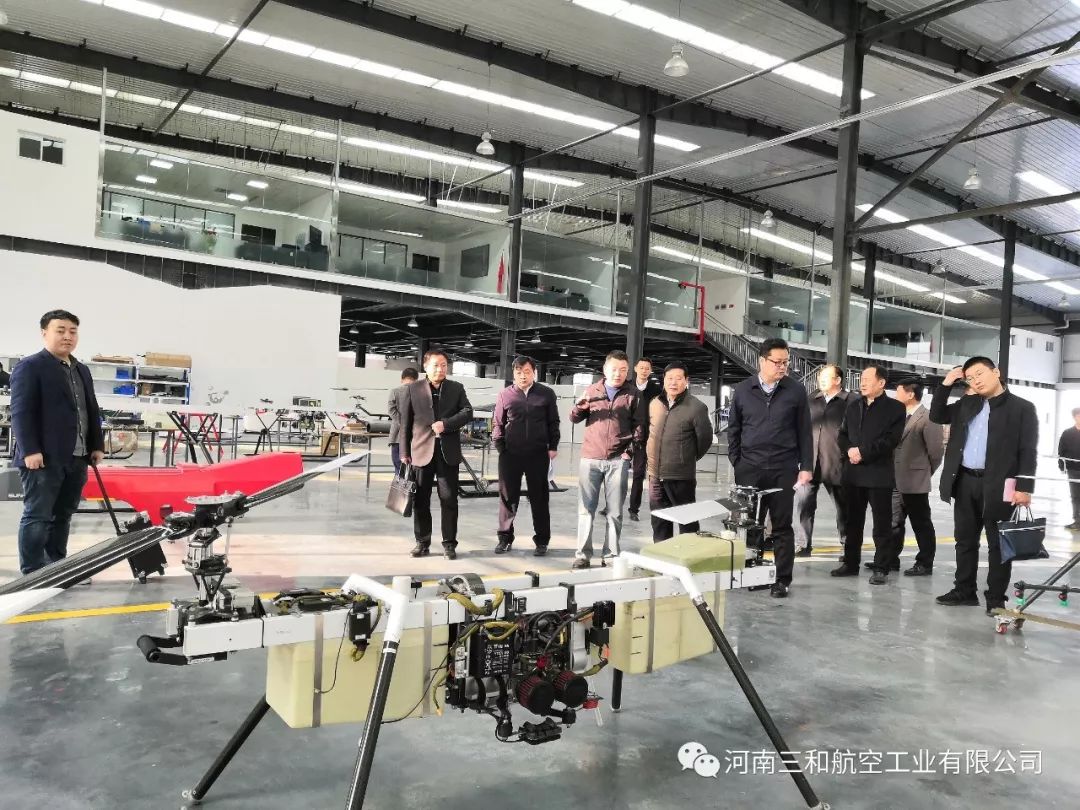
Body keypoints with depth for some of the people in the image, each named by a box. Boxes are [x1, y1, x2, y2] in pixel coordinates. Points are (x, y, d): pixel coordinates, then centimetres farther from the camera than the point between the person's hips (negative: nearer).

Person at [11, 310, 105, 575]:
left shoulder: (82, 370, 20)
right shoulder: (30, 366, -4)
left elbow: (92, 411, 23)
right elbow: (21, 411, -12)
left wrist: (97, 445, 16)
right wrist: (30, 450, -19)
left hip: (76, 458, 7)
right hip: (44, 458, -7)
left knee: (63, 515, 13)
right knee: (37, 516, -2)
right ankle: (32, 572, 3)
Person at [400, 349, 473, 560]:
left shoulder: (457, 388, 10)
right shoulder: (414, 389, 6)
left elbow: (467, 412, 0)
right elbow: (406, 422, 4)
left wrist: (446, 424, -15)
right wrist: (405, 451, 0)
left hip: (448, 452, 0)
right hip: (422, 451, 0)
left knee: (449, 499, 1)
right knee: (420, 499, 6)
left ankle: (449, 544, 8)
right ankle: (422, 542, 16)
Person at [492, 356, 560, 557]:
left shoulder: (546, 394, 3)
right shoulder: (505, 395, 4)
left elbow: (553, 422, 7)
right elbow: (498, 424, 8)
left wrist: (553, 446, 1)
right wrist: (499, 447, 1)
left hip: (538, 454, 0)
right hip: (510, 454, 1)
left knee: (539, 497, 6)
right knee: (508, 497, 6)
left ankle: (542, 540, 15)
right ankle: (505, 538, 18)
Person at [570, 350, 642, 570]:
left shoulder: (633, 393, 5)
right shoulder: (592, 390, 10)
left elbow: (639, 425, 4)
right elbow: (574, 418, 11)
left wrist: (632, 449, -9)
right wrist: (580, 406, -10)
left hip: (618, 460, -1)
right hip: (590, 458, 1)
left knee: (614, 511, 2)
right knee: (586, 509, 2)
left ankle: (610, 555, 10)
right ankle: (582, 554, 7)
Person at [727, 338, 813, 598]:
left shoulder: (795, 391, 1)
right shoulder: (743, 390, 4)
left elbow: (804, 432, 3)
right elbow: (733, 429, 9)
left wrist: (806, 467, -1)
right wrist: (736, 462, 3)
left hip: (783, 470, -1)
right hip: (749, 469, 1)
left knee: (782, 527, 4)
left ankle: (782, 579, 12)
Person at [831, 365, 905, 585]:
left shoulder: (895, 407, -2)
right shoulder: (853, 405, 15)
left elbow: (891, 439, -13)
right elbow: (842, 434, 13)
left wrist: (863, 452, -16)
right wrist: (849, 450, -7)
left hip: (879, 474, -5)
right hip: (853, 473, 5)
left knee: (882, 524, 1)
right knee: (853, 521, 11)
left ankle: (881, 569, 7)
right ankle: (850, 563, 21)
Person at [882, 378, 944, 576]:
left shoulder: (927, 418, -12)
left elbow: (936, 450, -12)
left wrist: (926, 472, -2)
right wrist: (892, 472, 10)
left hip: (915, 482, -8)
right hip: (896, 481, 8)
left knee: (921, 524, 4)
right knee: (894, 522, 13)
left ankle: (925, 564, 13)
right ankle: (890, 560, 21)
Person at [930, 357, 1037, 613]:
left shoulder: (1022, 408, -3)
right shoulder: (967, 404, 13)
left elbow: (1028, 451, -8)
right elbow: (937, 416, 17)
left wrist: (1024, 486, -16)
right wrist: (946, 385, 6)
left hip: (998, 486, -5)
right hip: (965, 482, 6)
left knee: (998, 545, 3)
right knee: (965, 540, 13)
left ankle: (996, 598, 11)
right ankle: (965, 590, 23)